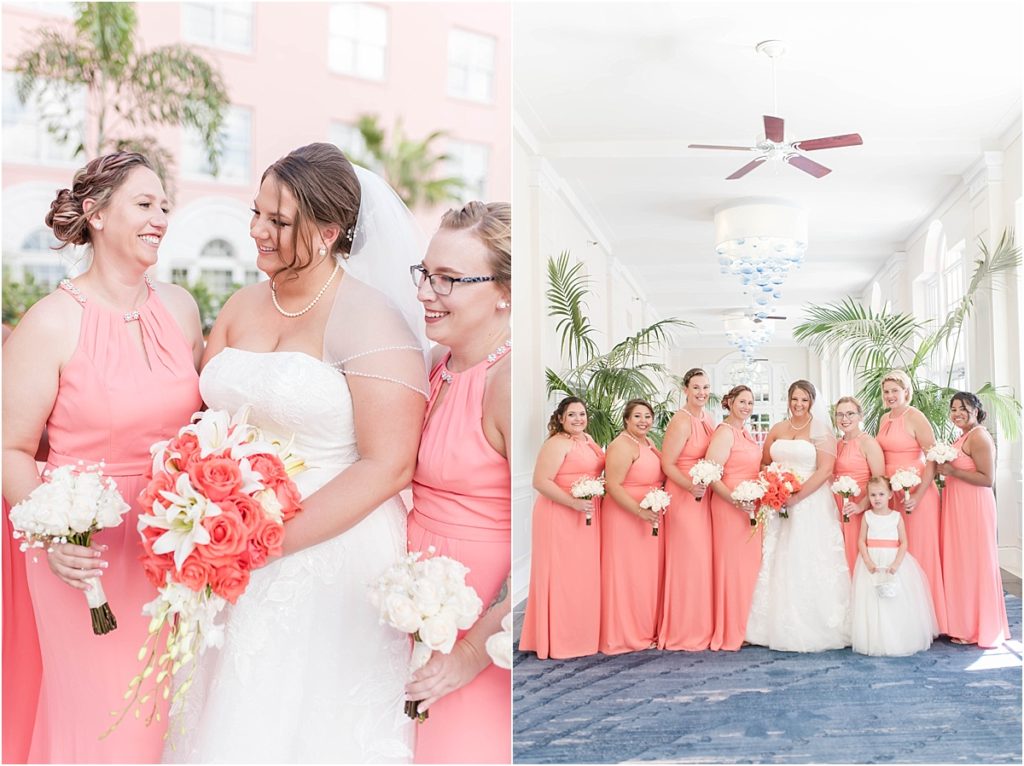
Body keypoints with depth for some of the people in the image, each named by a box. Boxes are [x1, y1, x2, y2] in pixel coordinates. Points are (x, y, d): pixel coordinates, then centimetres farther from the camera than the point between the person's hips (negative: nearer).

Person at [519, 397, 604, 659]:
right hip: (561, 517, -8)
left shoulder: (588, 439, 13)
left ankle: (580, 634, 25)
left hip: (587, 518, 9)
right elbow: (540, 481, -20)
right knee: (562, 575, -2)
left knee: (584, 575, 13)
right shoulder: (557, 443, -14)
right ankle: (558, 640, 9)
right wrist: (574, 502, -24)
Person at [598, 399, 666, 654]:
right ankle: (626, 635, 11)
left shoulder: (649, 443, 12)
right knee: (628, 575, -1)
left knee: (649, 574, 15)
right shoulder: (623, 446, -16)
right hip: (625, 519, -9)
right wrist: (640, 511, -26)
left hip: (650, 519, 9)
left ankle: (647, 629, 28)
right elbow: (613, 486, -22)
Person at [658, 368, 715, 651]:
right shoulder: (681, 422, -15)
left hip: (705, 497, 8)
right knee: (688, 561, -3)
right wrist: (690, 486, -27)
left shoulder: (708, 418, 9)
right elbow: (667, 464, -15)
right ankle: (685, 631, 8)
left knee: (704, 558, 12)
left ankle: (702, 625, 24)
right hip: (684, 497, -8)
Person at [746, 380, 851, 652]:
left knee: (809, 566, -4)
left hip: (811, 505, -4)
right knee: (778, 565, 3)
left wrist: (796, 497, -16)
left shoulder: (821, 430, -1)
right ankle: (781, 628, 9)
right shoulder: (777, 430, 13)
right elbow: (763, 464, 17)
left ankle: (813, 629, 4)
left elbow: (825, 470, -10)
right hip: (778, 506, 4)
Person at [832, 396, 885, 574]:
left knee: (859, 559, -3)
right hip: (838, 512, 6)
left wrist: (861, 506, -21)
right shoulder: (838, 444, 13)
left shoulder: (868, 442, -8)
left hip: (859, 513, -6)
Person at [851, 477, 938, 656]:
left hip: (894, 562, 0)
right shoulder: (867, 516, 3)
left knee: (898, 604, 0)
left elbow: (903, 543, -1)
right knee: (872, 605, -2)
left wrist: (896, 563, -15)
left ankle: (900, 641, 11)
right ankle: (876, 642, 6)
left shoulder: (897, 517, 1)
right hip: (872, 562, 0)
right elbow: (862, 541, 0)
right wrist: (868, 562, -13)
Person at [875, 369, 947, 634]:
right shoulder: (885, 419, 12)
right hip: (891, 492, 7)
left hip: (916, 491, -7)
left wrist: (918, 495, -19)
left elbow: (933, 458, -13)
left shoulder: (915, 417, -10)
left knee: (919, 551, -1)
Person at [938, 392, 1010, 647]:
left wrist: (952, 471, -18)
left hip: (973, 508, -10)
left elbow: (987, 479, -19)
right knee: (960, 563, 12)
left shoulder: (979, 436, -13)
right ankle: (966, 626, 21)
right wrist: (946, 468, 7)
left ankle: (980, 629, 8)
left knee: (974, 563, -2)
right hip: (958, 507, 10)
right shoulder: (963, 437, 16)